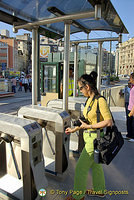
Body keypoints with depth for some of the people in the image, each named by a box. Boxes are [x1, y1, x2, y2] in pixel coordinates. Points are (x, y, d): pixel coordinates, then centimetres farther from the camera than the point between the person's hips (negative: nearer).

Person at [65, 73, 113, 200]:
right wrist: (74, 129, 14)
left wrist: (89, 126, -22)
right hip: (89, 137, 9)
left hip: (95, 138, -9)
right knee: (95, 165, 24)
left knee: (80, 168, 4)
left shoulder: (100, 100, -21)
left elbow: (109, 122, -24)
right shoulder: (89, 100, 6)